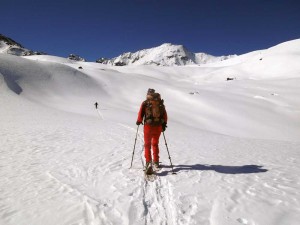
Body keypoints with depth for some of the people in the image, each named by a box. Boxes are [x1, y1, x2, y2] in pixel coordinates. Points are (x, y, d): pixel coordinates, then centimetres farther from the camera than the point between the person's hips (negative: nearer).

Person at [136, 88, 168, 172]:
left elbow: (141, 113, -5)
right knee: (155, 144, 18)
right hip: (158, 126, 3)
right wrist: (164, 124, 15)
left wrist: (139, 121, 12)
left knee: (147, 144, 9)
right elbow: (165, 115, 6)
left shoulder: (145, 103, -3)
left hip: (148, 126, -3)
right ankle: (156, 162, 25)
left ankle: (148, 161, -2)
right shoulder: (161, 103, 6)